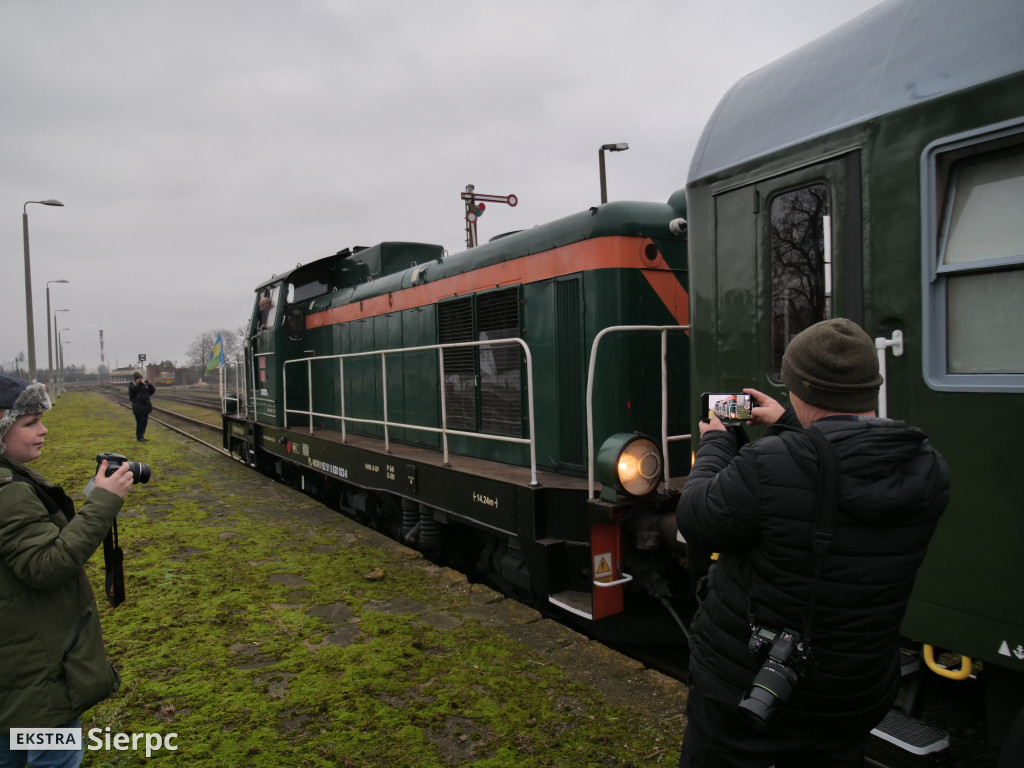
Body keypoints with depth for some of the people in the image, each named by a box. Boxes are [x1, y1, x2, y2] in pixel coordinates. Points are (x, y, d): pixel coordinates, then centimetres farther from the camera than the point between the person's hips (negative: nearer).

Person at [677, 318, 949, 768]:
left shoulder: (770, 465, -30)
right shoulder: (929, 473, -10)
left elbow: (695, 522, -15)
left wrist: (714, 444, 0)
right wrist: (788, 428, 18)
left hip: (743, 690, -4)